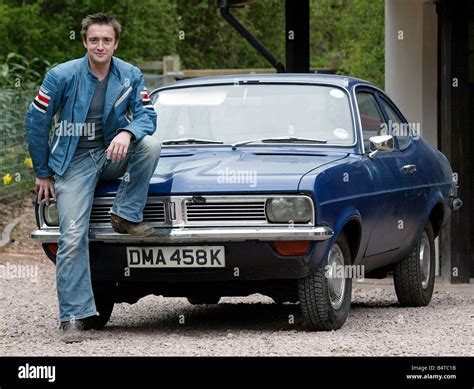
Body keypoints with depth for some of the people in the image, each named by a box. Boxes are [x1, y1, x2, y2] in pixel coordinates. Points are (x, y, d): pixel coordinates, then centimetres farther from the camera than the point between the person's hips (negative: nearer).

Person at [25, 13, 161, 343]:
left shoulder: (131, 76, -4)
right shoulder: (62, 76, -12)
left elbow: (147, 115, -7)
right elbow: (36, 122, -5)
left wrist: (127, 133, -32)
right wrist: (43, 173, 0)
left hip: (112, 154, 3)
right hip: (75, 161, -3)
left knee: (150, 144, -28)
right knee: (73, 239, -14)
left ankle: (126, 216, -13)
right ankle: (74, 318, -11)